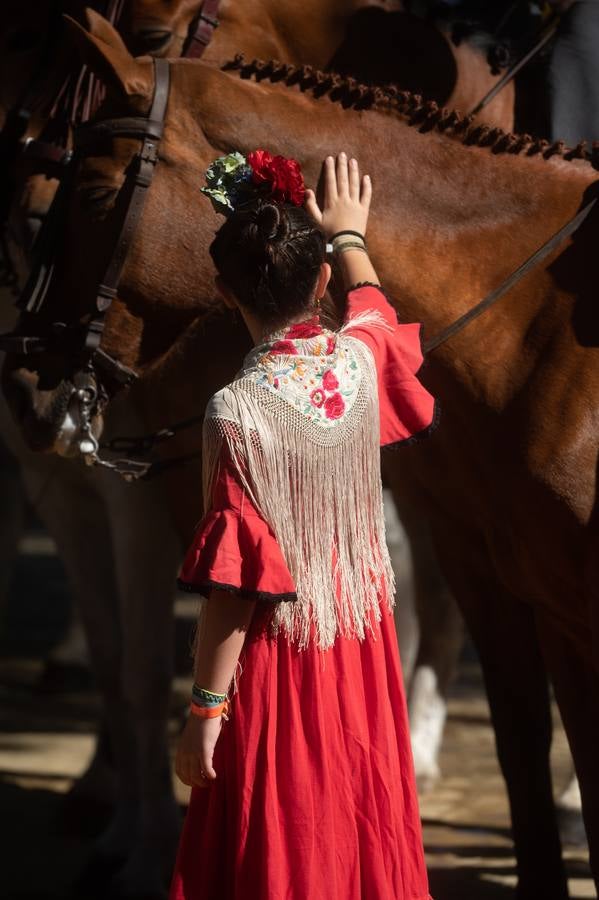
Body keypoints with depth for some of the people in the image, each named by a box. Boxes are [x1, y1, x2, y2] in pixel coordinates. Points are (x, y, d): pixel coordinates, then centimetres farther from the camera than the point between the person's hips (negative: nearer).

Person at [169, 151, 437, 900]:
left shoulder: (237, 412, -21)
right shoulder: (359, 360, -6)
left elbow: (233, 583, -18)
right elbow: (374, 308, 22)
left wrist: (205, 709, -11)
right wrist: (349, 238, 40)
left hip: (277, 660, -5)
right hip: (362, 643, 5)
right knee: (366, 836, 16)